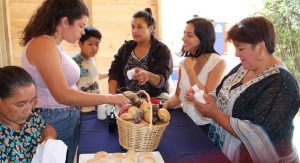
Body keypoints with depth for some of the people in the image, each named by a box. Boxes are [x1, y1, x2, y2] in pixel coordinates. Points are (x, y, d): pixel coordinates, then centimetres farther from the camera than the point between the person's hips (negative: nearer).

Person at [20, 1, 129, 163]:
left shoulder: (53, 45, 9)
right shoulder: (43, 44, -20)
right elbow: (63, 95, -27)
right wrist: (109, 98, -23)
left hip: (66, 120, 9)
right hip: (53, 124, -9)